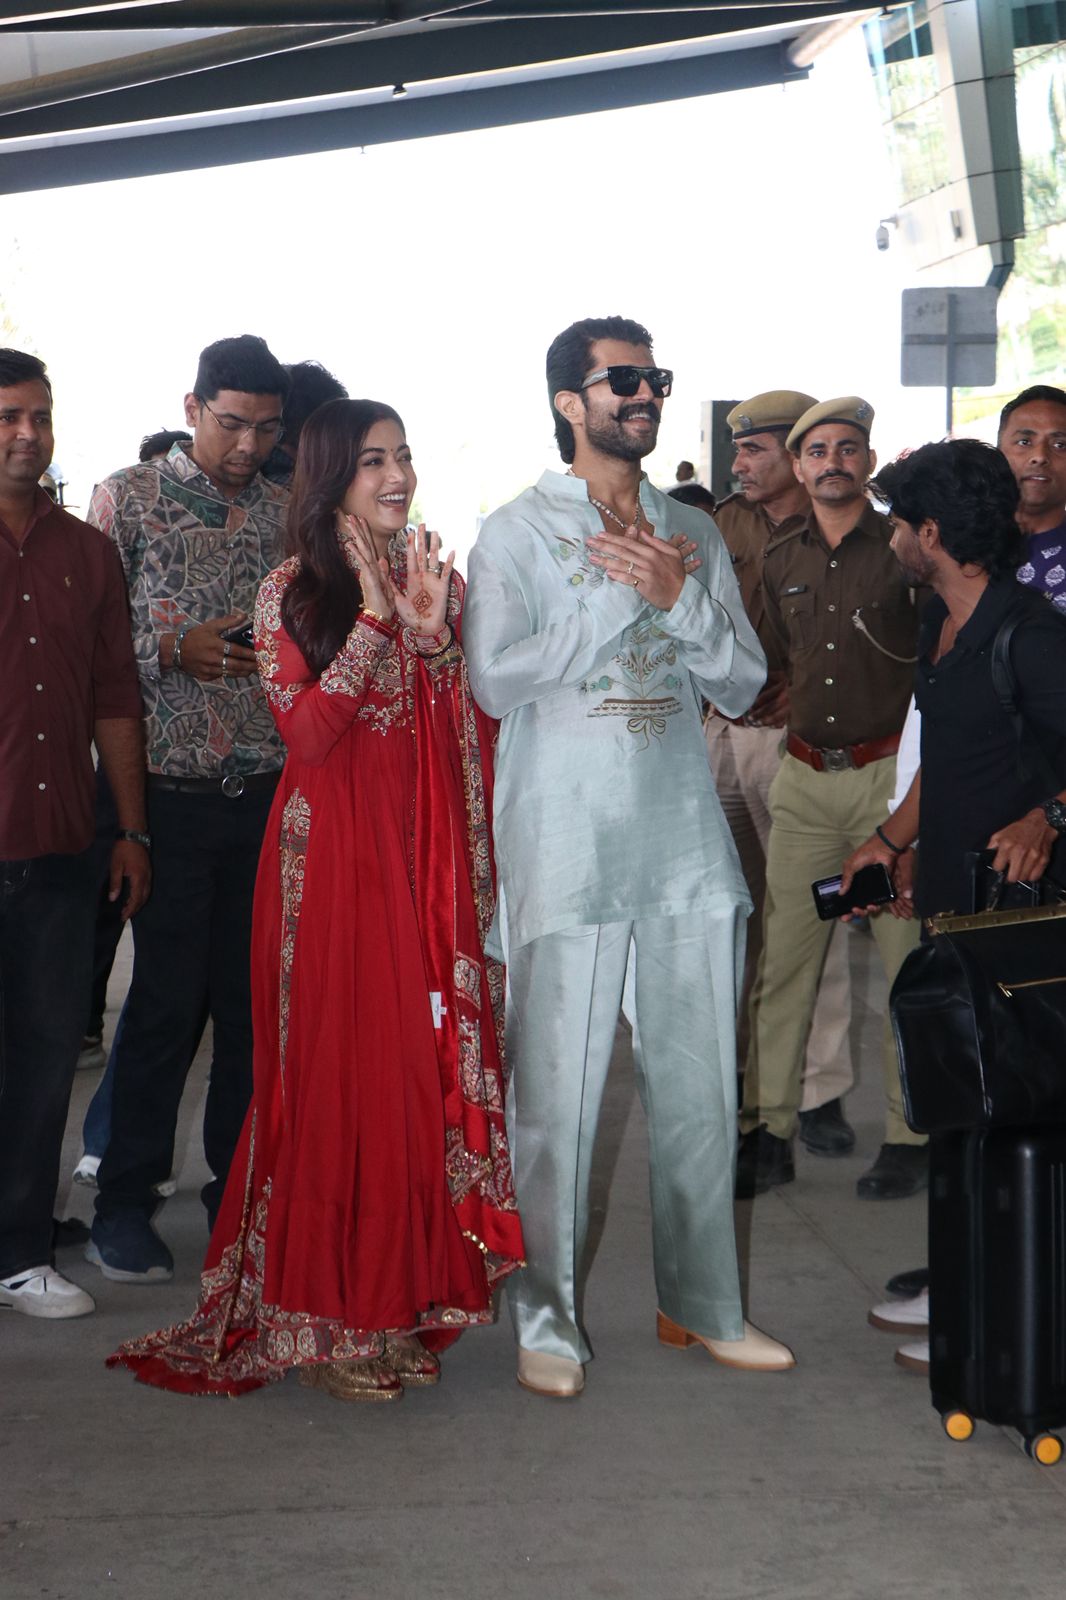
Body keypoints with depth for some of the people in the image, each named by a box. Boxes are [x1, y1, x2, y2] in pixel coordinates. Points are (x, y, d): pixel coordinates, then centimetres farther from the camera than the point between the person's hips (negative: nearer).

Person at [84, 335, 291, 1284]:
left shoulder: (289, 513, 11)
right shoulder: (128, 499, 1)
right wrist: (172, 651, -16)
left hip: (271, 793, 4)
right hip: (174, 793, -3)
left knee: (257, 999, 7)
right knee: (167, 1000, 0)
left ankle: (241, 1188, 20)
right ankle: (126, 1203, 13)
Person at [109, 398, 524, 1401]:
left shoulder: (439, 580, 11)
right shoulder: (292, 593, -1)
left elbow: (472, 731, 7)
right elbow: (305, 731, -13)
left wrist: (434, 632, -8)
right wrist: (376, 618, -14)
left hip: (424, 858, 4)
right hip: (328, 855, -4)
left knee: (421, 1067, 3)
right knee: (334, 1069, -1)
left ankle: (400, 1302, 15)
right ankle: (327, 1320, 9)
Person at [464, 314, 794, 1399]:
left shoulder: (694, 534, 14)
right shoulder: (518, 531, 1)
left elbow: (744, 683, 9)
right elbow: (493, 679, -12)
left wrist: (677, 596, -7)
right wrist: (621, 596, -11)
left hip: (685, 838, 5)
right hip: (566, 847, -4)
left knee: (699, 1083, 9)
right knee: (556, 1090, -2)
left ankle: (702, 1305, 22)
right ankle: (547, 1320, 11)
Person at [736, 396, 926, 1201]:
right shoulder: (780, 561, 12)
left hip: (889, 774, -4)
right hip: (805, 777, 4)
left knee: (907, 958, -2)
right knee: (782, 956, 2)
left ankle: (911, 1135, 6)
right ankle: (768, 1129, 8)